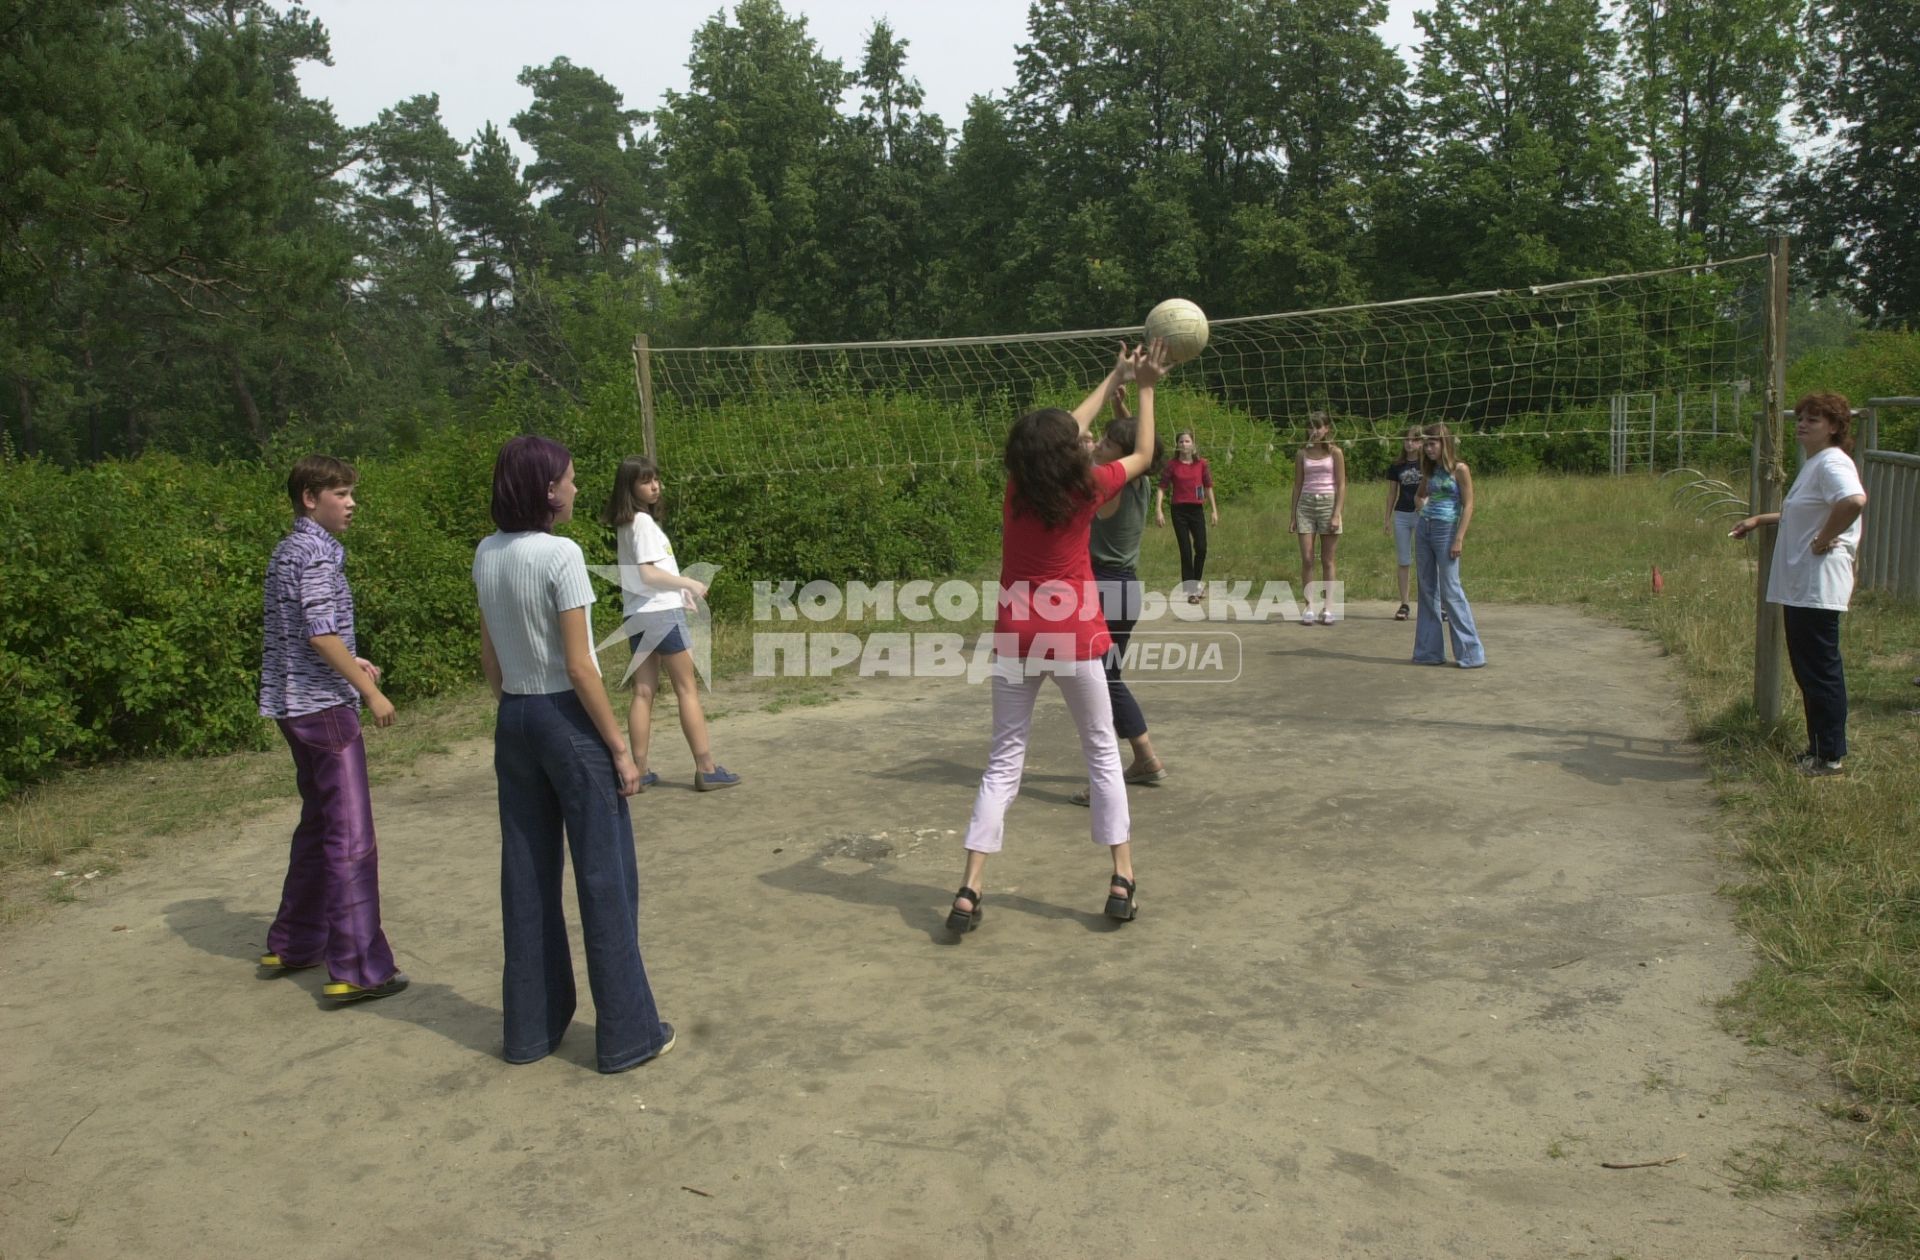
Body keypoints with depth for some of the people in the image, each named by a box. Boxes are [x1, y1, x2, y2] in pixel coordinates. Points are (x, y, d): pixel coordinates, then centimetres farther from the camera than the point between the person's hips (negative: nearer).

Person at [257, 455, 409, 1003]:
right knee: (351, 838, -7)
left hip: (293, 704, 10)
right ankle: (357, 970, -6)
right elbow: (321, 634, -21)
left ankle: (292, 943, 29)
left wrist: (351, 661, 24)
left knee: (319, 825, 20)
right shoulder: (318, 553, -14)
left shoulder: (287, 550, 16)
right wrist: (370, 691, -17)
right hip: (323, 705, -10)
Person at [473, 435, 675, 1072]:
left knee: (528, 876, 14)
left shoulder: (487, 556, 5)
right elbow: (579, 668, -17)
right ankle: (626, 1034, 12)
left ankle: (530, 1028, 25)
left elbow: (490, 656, 11)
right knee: (605, 876, 3)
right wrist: (620, 749, -11)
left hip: (514, 721, 7)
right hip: (568, 718, -7)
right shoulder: (560, 554, -17)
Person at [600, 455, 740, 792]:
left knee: (644, 692, 7)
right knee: (687, 689, -1)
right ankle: (706, 769, 2)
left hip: (637, 615, 8)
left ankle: (640, 771, 8)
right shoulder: (643, 522, -13)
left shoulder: (627, 524, 14)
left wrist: (680, 593, 14)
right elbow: (648, 574, -20)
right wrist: (690, 584, -10)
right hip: (661, 613, -8)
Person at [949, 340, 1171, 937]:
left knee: (1003, 760, 8)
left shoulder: (1016, 486, 3)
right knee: (1102, 751, 12)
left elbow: (1065, 430, 20)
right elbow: (1143, 454, 13)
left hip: (1014, 637, 3)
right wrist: (1144, 388, 23)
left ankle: (969, 890, -1)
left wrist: (1114, 377, 29)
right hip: (1074, 636, -3)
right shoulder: (1086, 487, -7)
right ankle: (1122, 880, 11)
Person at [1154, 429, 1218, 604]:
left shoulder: (1201, 464, 2)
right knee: (1185, 551, -1)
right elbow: (1162, 488, -3)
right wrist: (1158, 510, -12)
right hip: (1179, 511, -2)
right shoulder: (1172, 465, -3)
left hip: (1196, 510, 2)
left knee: (1201, 548, -3)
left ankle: (1197, 583, 22)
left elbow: (1208, 487, 9)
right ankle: (1190, 590, 5)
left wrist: (1214, 510, 8)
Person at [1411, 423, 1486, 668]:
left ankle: (1471, 652, -5)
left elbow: (1468, 505, -10)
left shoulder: (1459, 469, -6)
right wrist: (1423, 508, 13)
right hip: (1423, 530, 7)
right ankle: (1430, 651, 11)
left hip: (1446, 531, -7)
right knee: (1428, 591, 6)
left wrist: (1459, 539, -16)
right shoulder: (1430, 470, 13)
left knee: (1450, 591, -10)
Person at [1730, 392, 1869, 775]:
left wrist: (1824, 539, -24)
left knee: (1821, 669, -4)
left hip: (1818, 587, -11)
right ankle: (1818, 749, 24)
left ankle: (1831, 756, 3)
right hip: (1799, 585, 11)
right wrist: (1760, 520, 29)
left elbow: (1854, 500, -35)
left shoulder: (1833, 463, -14)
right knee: (1807, 669, 15)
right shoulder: (1813, 464, 18)